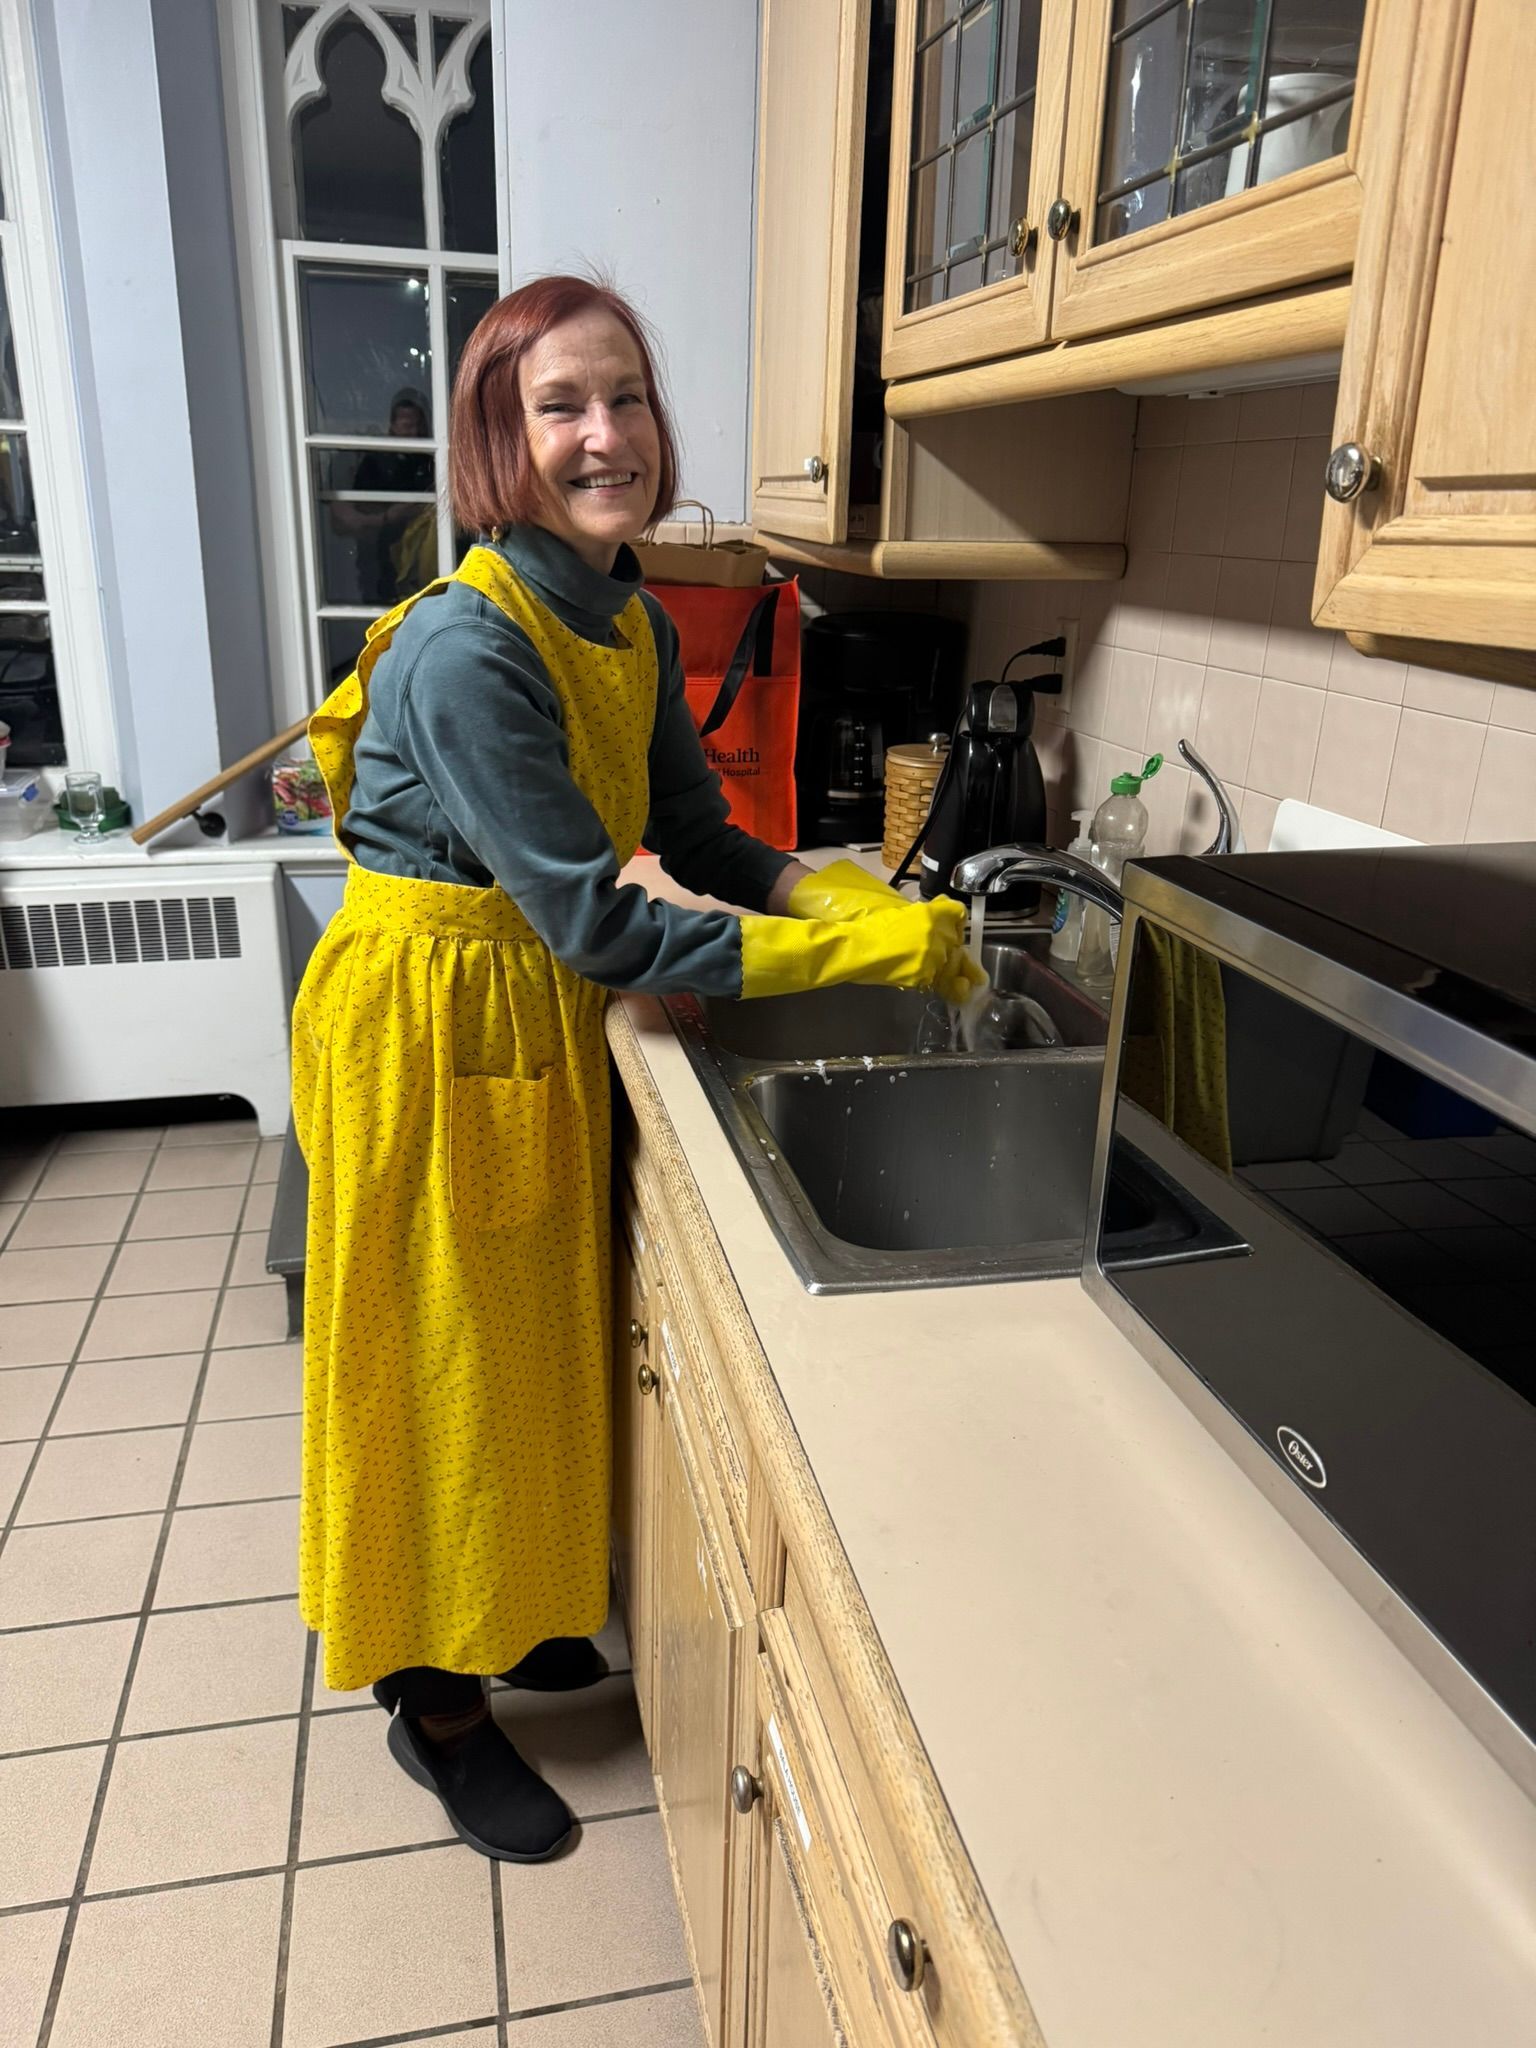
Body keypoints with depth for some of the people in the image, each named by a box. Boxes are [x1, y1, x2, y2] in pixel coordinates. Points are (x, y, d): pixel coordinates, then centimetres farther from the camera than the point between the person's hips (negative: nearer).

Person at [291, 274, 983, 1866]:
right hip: (431, 1026, -8)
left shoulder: (636, 627, 1)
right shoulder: (466, 647, -26)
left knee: (534, 1336, 20)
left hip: (544, 1014, 8)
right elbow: (599, 925, -28)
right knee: (447, 1360, 7)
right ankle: (433, 1705, 31)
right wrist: (862, 954, -27)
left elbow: (699, 840, 5)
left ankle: (510, 1614, 45)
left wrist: (841, 892, -14)